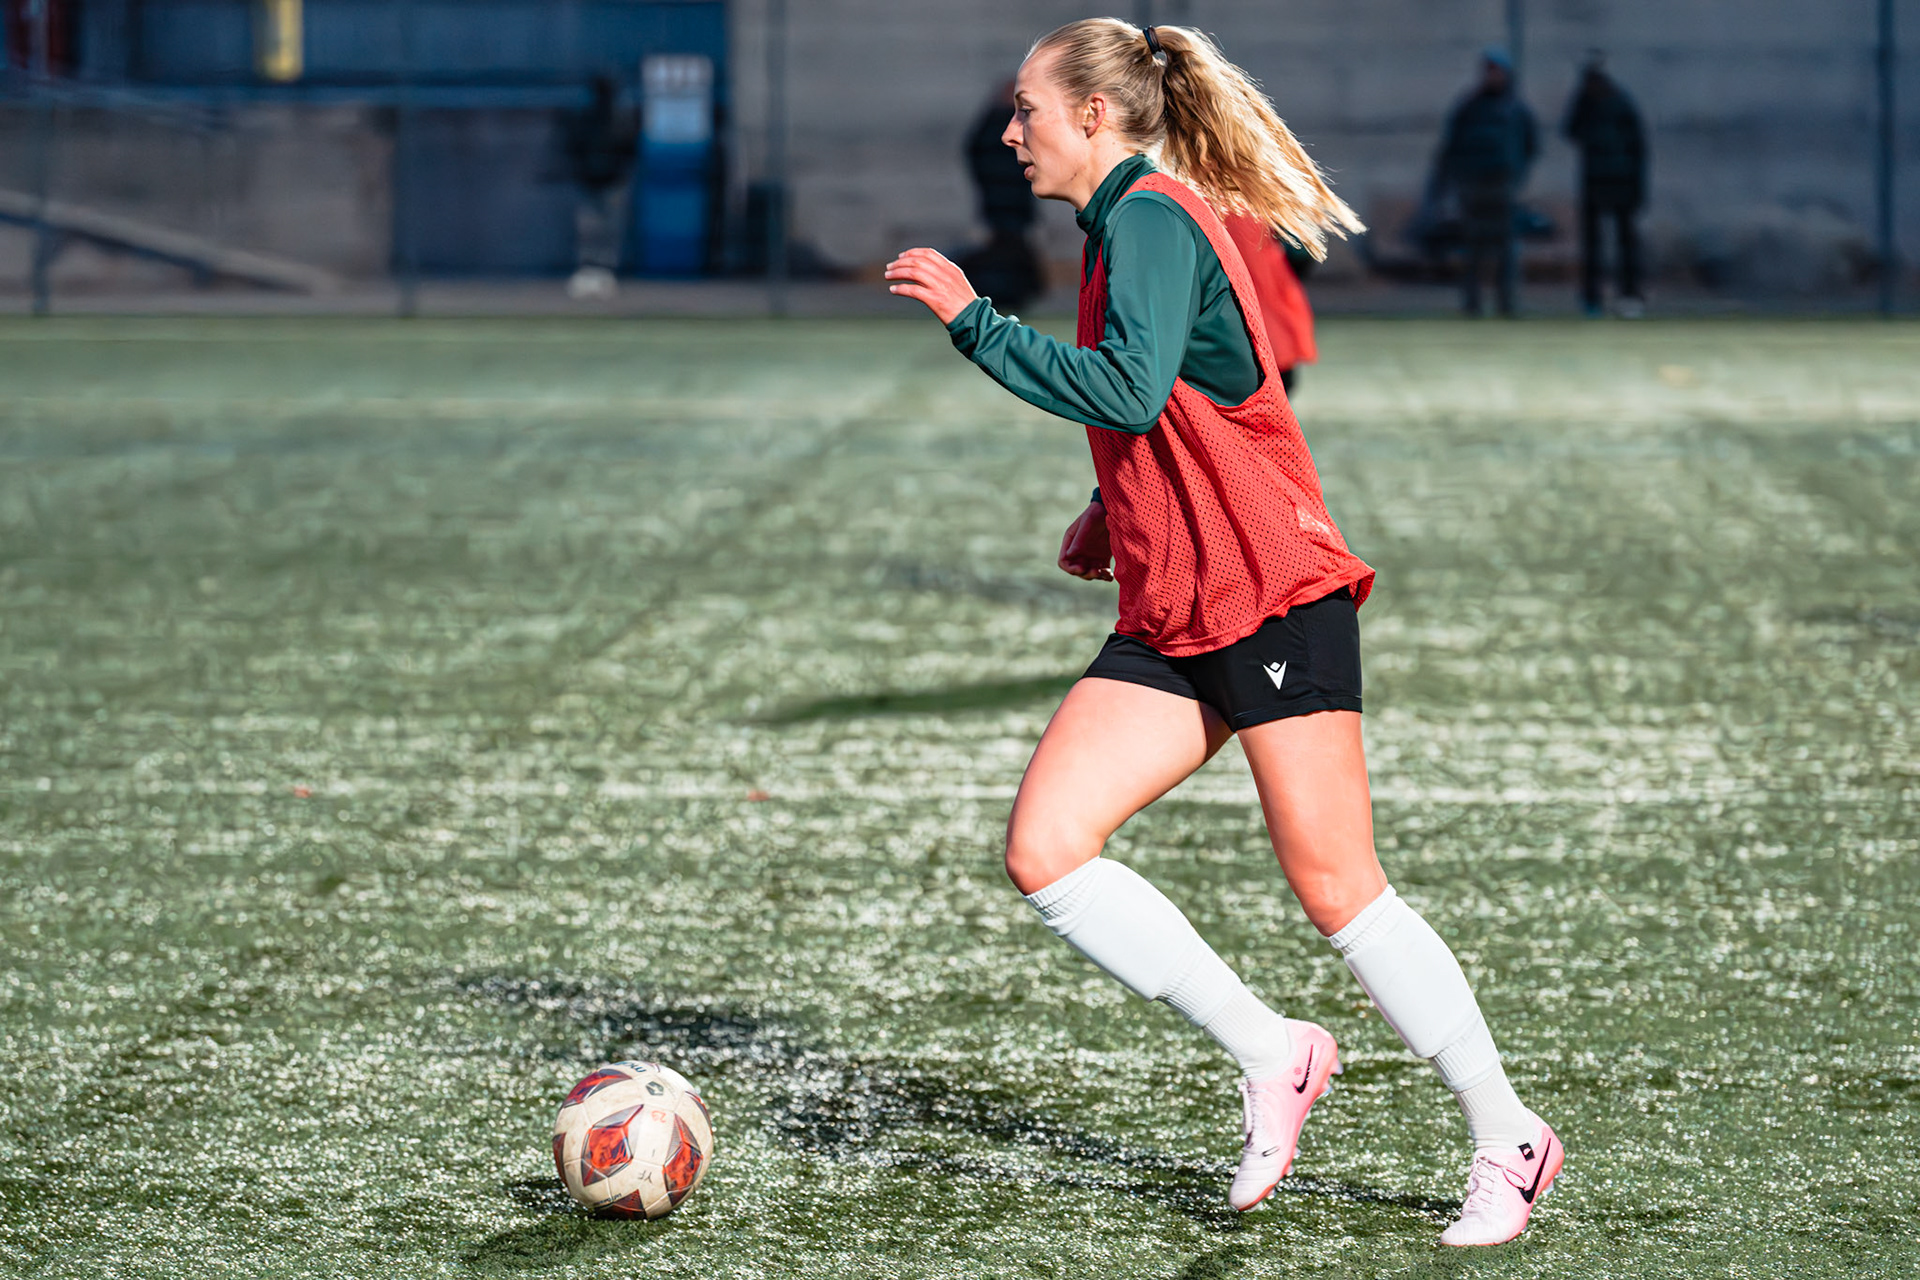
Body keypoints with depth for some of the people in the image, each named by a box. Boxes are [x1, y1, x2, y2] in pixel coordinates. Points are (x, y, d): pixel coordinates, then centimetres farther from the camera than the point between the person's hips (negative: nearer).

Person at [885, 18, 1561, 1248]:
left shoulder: (1152, 214, -11)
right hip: (1172, 617, 9)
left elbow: (1130, 389, -26)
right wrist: (1115, 510, 16)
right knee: (1044, 848, -6)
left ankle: (1510, 1141, 7)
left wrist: (976, 320, -20)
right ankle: (1272, 1055, 3)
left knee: (1337, 888, -6)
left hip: (1273, 595, -9)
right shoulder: (1128, 225, 18)